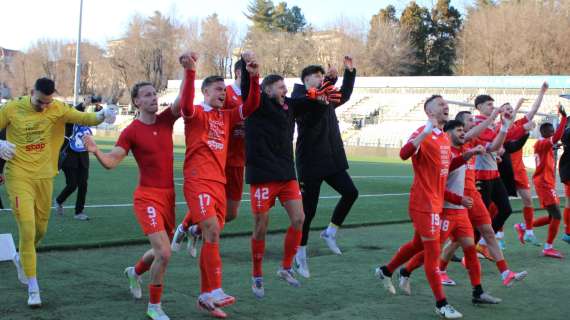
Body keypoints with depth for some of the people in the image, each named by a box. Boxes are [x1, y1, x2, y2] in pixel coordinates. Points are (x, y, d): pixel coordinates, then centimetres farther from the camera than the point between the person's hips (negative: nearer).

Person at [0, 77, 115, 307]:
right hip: (19, 176, -3)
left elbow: (82, 118, -16)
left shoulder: (57, 109, -4)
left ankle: (22, 258, 49)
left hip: (44, 176, 3)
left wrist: (102, 115, -36)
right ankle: (33, 287, -1)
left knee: (40, 229, 17)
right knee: (27, 230, -11)